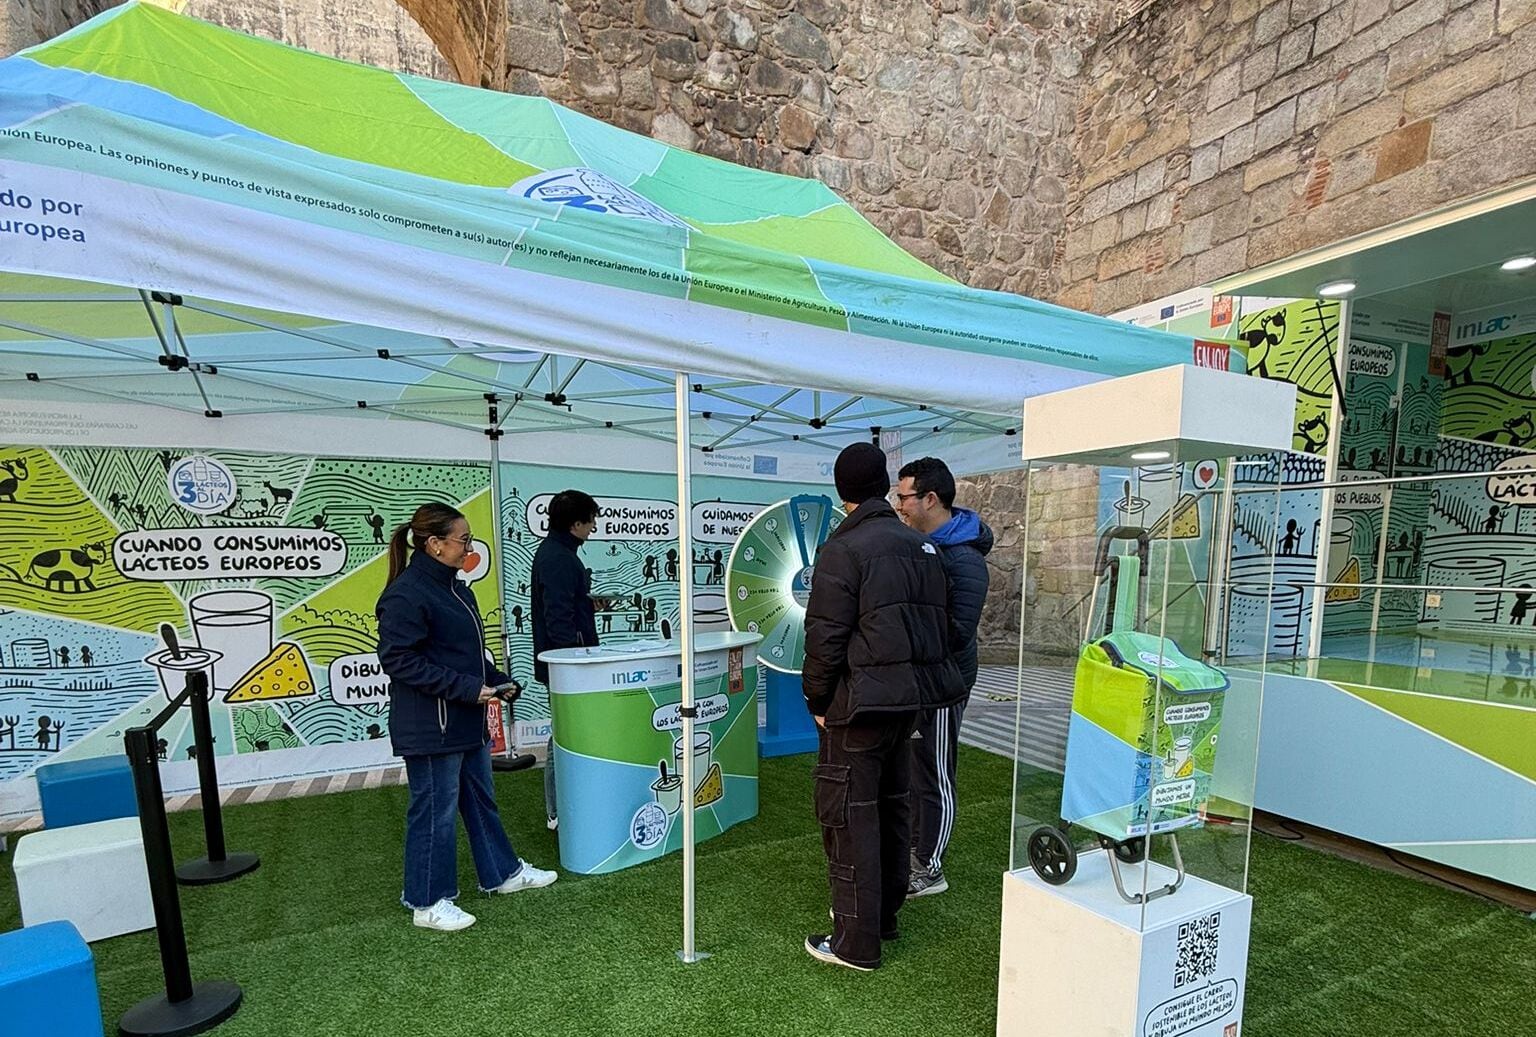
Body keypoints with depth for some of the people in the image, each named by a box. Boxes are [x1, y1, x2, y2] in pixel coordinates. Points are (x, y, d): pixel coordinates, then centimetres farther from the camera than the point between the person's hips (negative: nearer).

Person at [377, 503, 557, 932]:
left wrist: (497, 681, 6)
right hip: (429, 726, -10)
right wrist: (466, 688, -24)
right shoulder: (407, 594, -19)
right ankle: (428, 903, 24)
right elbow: (399, 661, -23)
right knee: (435, 812, 6)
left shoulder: (453, 587, 10)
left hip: (466, 721, 10)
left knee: (481, 799, 20)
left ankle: (502, 873, 36)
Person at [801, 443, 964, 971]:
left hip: (860, 700, -8)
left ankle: (856, 942, 15)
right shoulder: (923, 546, 9)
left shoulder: (844, 548, -14)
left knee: (849, 814, 4)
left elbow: (826, 636, -16)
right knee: (891, 805, 20)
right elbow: (939, 624, 14)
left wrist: (817, 700, -5)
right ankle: (884, 914, 36)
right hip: (912, 695, 8)